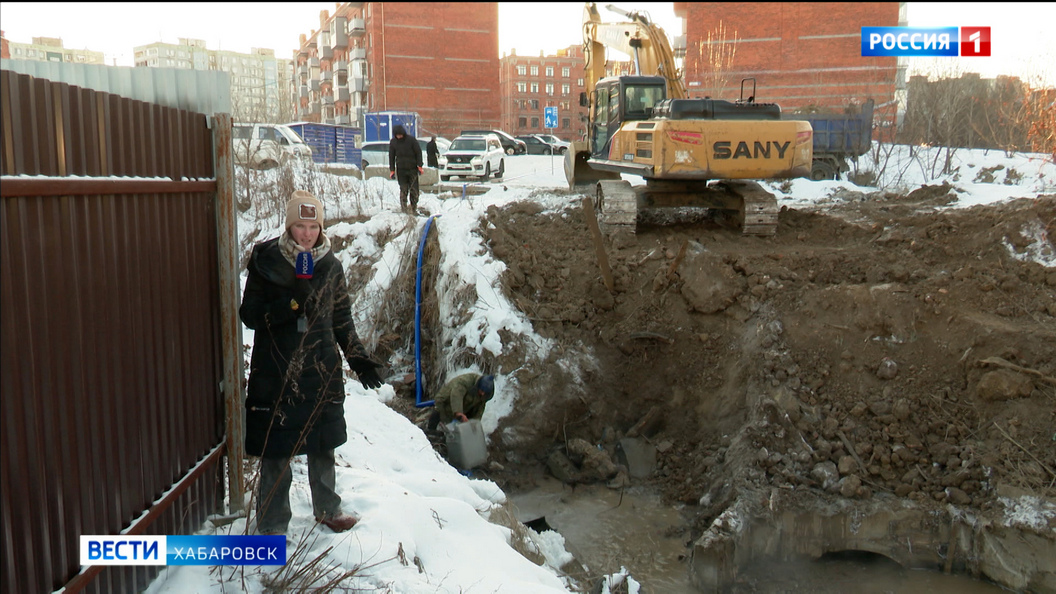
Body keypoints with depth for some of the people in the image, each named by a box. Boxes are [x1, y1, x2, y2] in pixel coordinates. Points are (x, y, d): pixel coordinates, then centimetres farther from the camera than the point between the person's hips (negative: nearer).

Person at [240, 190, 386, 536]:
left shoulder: (330, 265, 4)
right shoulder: (267, 261, -5)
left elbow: (342, 319, 11)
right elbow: (249, 315, -7)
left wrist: (359, 359, 6)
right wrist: (289, 304, -22)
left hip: (322, 371, 3)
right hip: (276, 373, -3)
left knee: (323, 446, 15)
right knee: (275, 451, 3)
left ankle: (328, 509, 35)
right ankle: (272, 524, 20)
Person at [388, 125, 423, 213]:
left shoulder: (411, 139, -5)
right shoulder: (393, 142, 3)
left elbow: (418, 152, -1)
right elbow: (391, 156, 8)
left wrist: (419, 166, -8)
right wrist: (392, 169, 3)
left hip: (413, 168, -1)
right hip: (400, 169, 1)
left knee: (414, 189, 1)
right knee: (403, 189, -3)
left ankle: (414, 208, 11)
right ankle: (403, 208, 2)